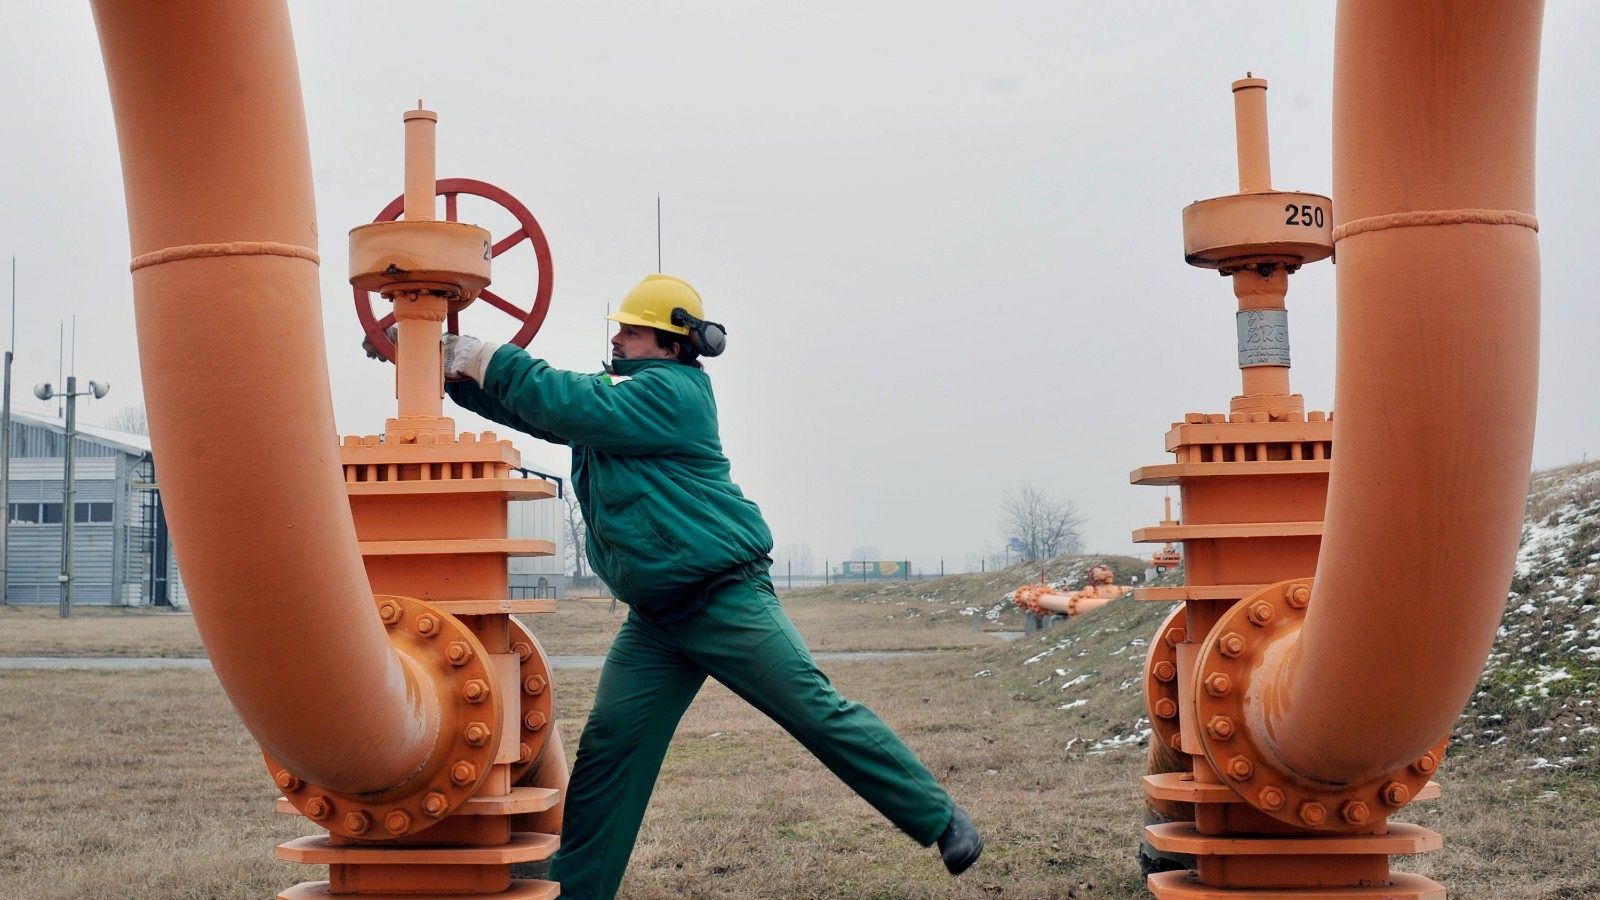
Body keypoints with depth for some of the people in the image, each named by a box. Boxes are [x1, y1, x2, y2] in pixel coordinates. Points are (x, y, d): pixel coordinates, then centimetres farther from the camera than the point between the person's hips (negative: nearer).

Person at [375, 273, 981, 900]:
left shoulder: (671, 390, -11)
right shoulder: (613, 395, 15)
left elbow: (573, 407, -21)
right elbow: (528, 406, 16)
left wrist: (488, 358, -14)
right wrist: (452, 362, 3)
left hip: (725, 598, -8)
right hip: (654, 620, 8)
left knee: (819, 713, -6)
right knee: (607, 748, 0)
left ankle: (941, 821, 7)